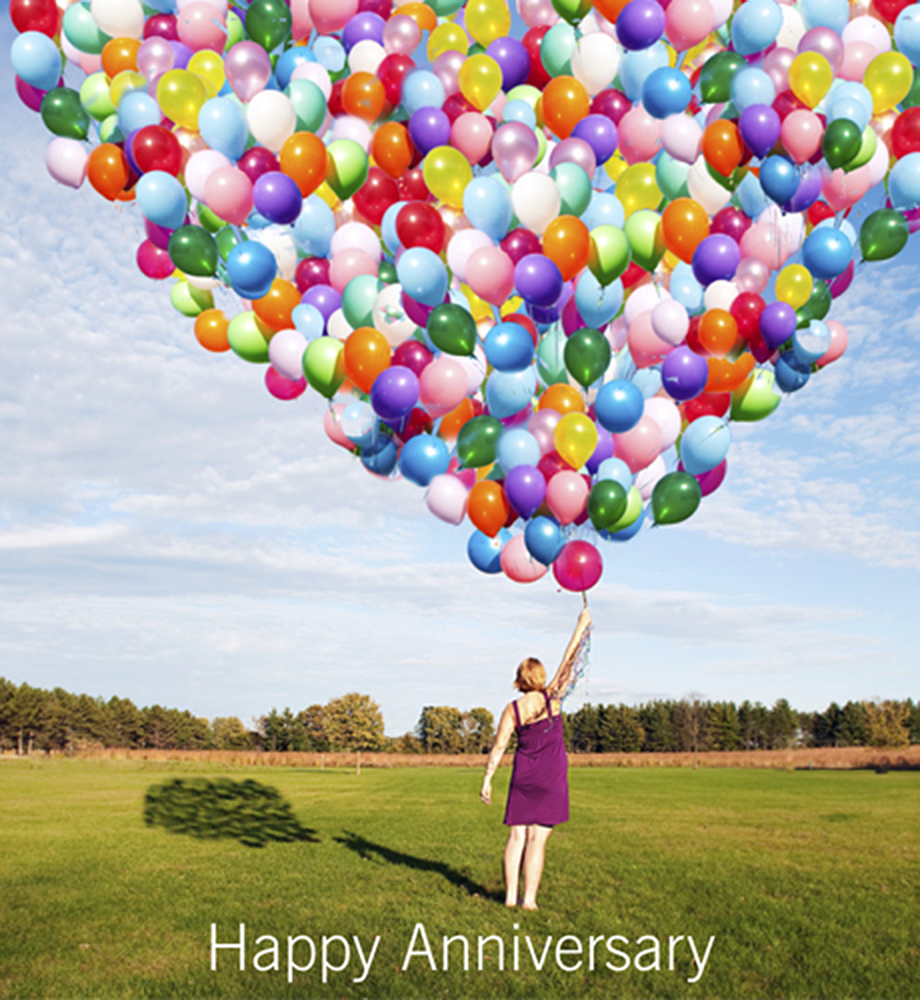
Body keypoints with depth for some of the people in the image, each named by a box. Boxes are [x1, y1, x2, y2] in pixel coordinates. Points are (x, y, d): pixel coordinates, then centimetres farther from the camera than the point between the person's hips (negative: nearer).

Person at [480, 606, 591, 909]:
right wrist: (581, 626, 2)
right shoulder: (551, 699, -7)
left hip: (523, 777, 2)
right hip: (551, 778, -2)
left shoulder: (512, 709, -2)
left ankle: (511, 895, 9)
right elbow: (568, 662, -3)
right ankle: (529, 898, 0)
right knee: (537, 839, -1)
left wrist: (487, 779, 3)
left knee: (517, 835, 8)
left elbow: (498, 747, -3)